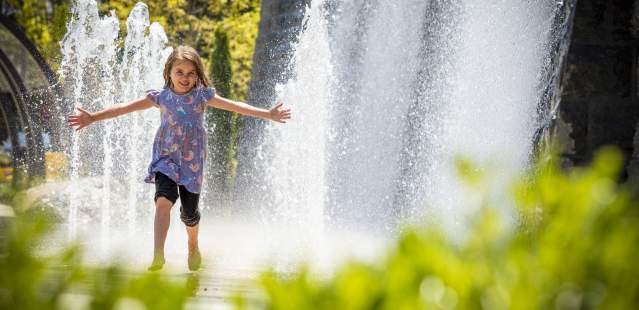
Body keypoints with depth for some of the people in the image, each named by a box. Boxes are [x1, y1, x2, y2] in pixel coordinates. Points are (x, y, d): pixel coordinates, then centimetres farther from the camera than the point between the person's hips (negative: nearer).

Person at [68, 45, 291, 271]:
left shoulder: (202, 96, -1)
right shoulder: (161, 97, -1)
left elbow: (235, 106, -4)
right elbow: (126, 107, -5)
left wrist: (268, 114, -11)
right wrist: (93, 118, -11)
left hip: (192, 162, 1)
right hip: (165, 160, -1)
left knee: (189, 212, 8)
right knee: (164, 201, -24)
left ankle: (193, 248, 39)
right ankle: (158, 255, -30)